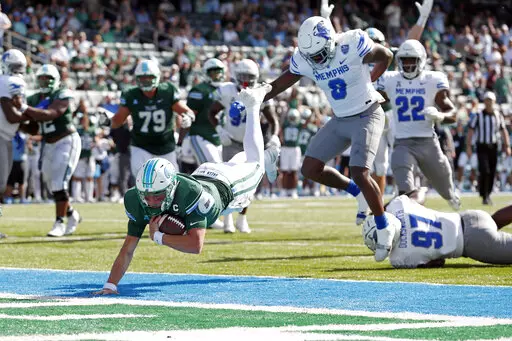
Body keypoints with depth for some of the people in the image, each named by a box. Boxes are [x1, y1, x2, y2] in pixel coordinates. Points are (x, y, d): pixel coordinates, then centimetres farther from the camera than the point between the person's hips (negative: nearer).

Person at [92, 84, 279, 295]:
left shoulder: (190, 195, -54)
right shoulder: (137, 201, -39)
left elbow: (196, 245, -59)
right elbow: (128, 249, -36)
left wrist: (158, 237, -54)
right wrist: (110, 285, -44)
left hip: (225, 185, -4)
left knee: (253, 164, 29)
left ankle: (253, 108, 48)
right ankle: (266, 158, 68)